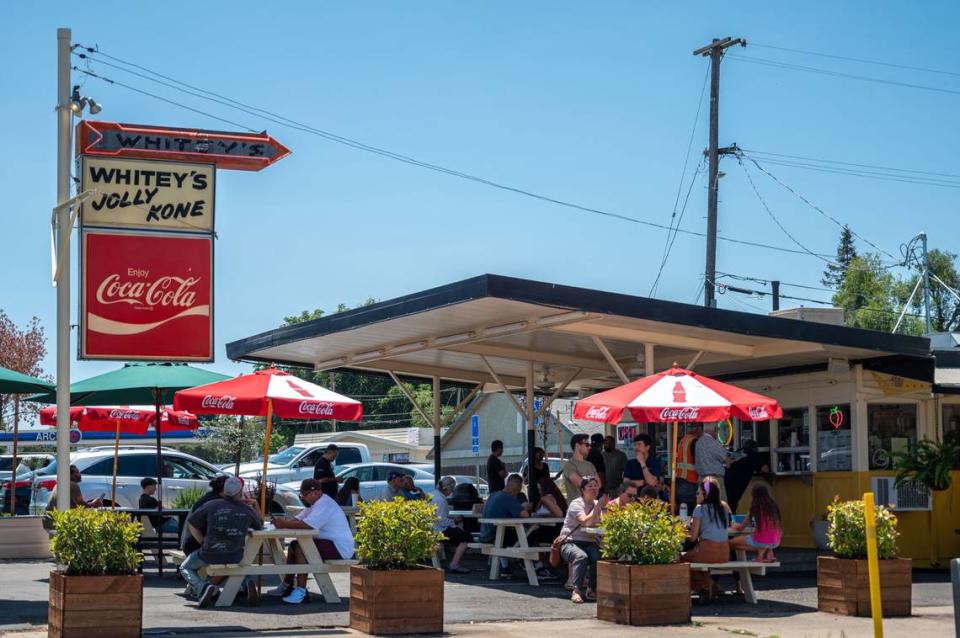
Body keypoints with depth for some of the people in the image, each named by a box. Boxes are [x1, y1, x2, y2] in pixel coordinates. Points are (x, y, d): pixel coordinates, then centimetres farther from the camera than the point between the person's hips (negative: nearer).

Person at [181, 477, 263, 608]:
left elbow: (190, 523, 4)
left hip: (210, 554, -2)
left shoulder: (212, 505, -4)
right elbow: (260, 526, 16)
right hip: (236, 557, 2)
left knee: (186, 568, 22)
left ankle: (204, 587, -7)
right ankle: (247, 583, 5)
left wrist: (203, 542, 11)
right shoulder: (248, 510, -1)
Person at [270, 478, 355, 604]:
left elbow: (306, 525, -30)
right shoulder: (315, 503, 15)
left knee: (300, 548, -24)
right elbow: (298, 520, 10)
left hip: (340, 548, -11)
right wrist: (285, 522, -11)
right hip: (329, 542, 11)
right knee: (293, 545, 13)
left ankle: (300, 591, -23)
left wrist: (284, 524, -21)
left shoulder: (324, 505, -20)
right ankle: (287, 585, 18)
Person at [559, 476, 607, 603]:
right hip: (570, 542, -5)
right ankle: (576, 590, -30)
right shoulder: (576, 504, -5)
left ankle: (591, 590, -11)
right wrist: (598, 507, -19)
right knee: (581, 556, -37)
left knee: (598, 557, -28)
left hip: (589, 543, 5)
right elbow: (586, 522, -21)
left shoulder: (598, 504, 14)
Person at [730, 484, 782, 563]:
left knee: (731, 543, 13)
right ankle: (769, 551, 11)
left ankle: (760, 550, 1)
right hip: (775, 543, 5)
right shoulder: (773, 506, 7)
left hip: (760, 541, -5)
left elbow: (741, 527, 0)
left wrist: (736, 526, 24)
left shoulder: (755, 508, -7)